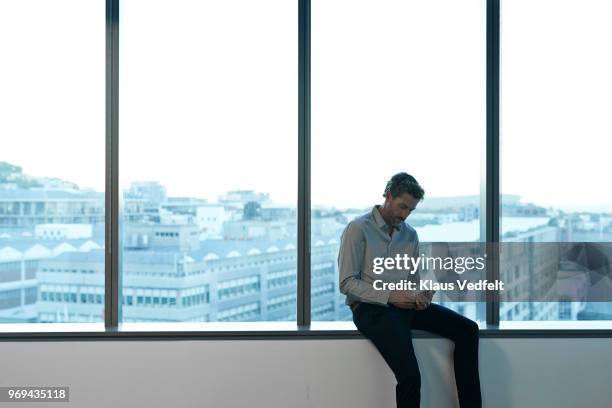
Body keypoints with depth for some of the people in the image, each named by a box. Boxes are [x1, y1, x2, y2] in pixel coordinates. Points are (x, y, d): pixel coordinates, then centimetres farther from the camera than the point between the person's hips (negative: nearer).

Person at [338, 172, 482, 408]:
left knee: (467, 329, -11)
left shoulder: (410, 235, 14)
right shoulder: (358, 229, -5)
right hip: (371, 308, -6)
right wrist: (389, 296, -18)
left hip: (404, 305, 7)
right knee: (410, 375, -26)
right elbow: (347, 283, -10)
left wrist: (421, 295, -6)